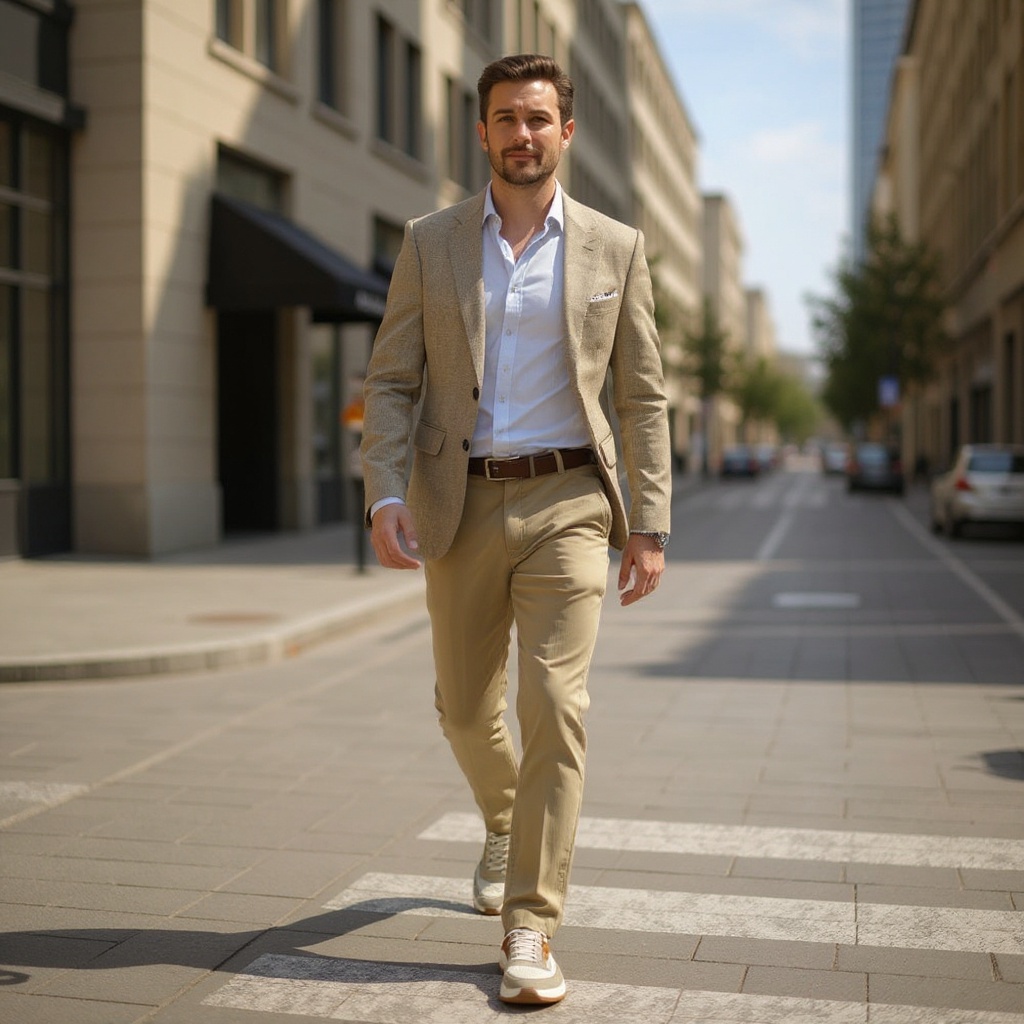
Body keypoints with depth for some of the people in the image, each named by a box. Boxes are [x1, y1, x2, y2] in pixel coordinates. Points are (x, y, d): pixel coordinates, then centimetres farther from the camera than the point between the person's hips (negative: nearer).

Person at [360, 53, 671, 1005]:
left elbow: (642, 398, 4)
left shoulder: (615, 248, 3)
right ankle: (506, 824, 46)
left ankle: (529, 930, -3)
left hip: (565, 503, -2)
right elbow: (390, 381, 2)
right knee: (464, 706, 14)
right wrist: (384, 494, -12)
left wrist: (650, 525, -1)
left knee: (554, 702, -13)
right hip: (461, 505, 2)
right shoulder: (430, 242, 4)